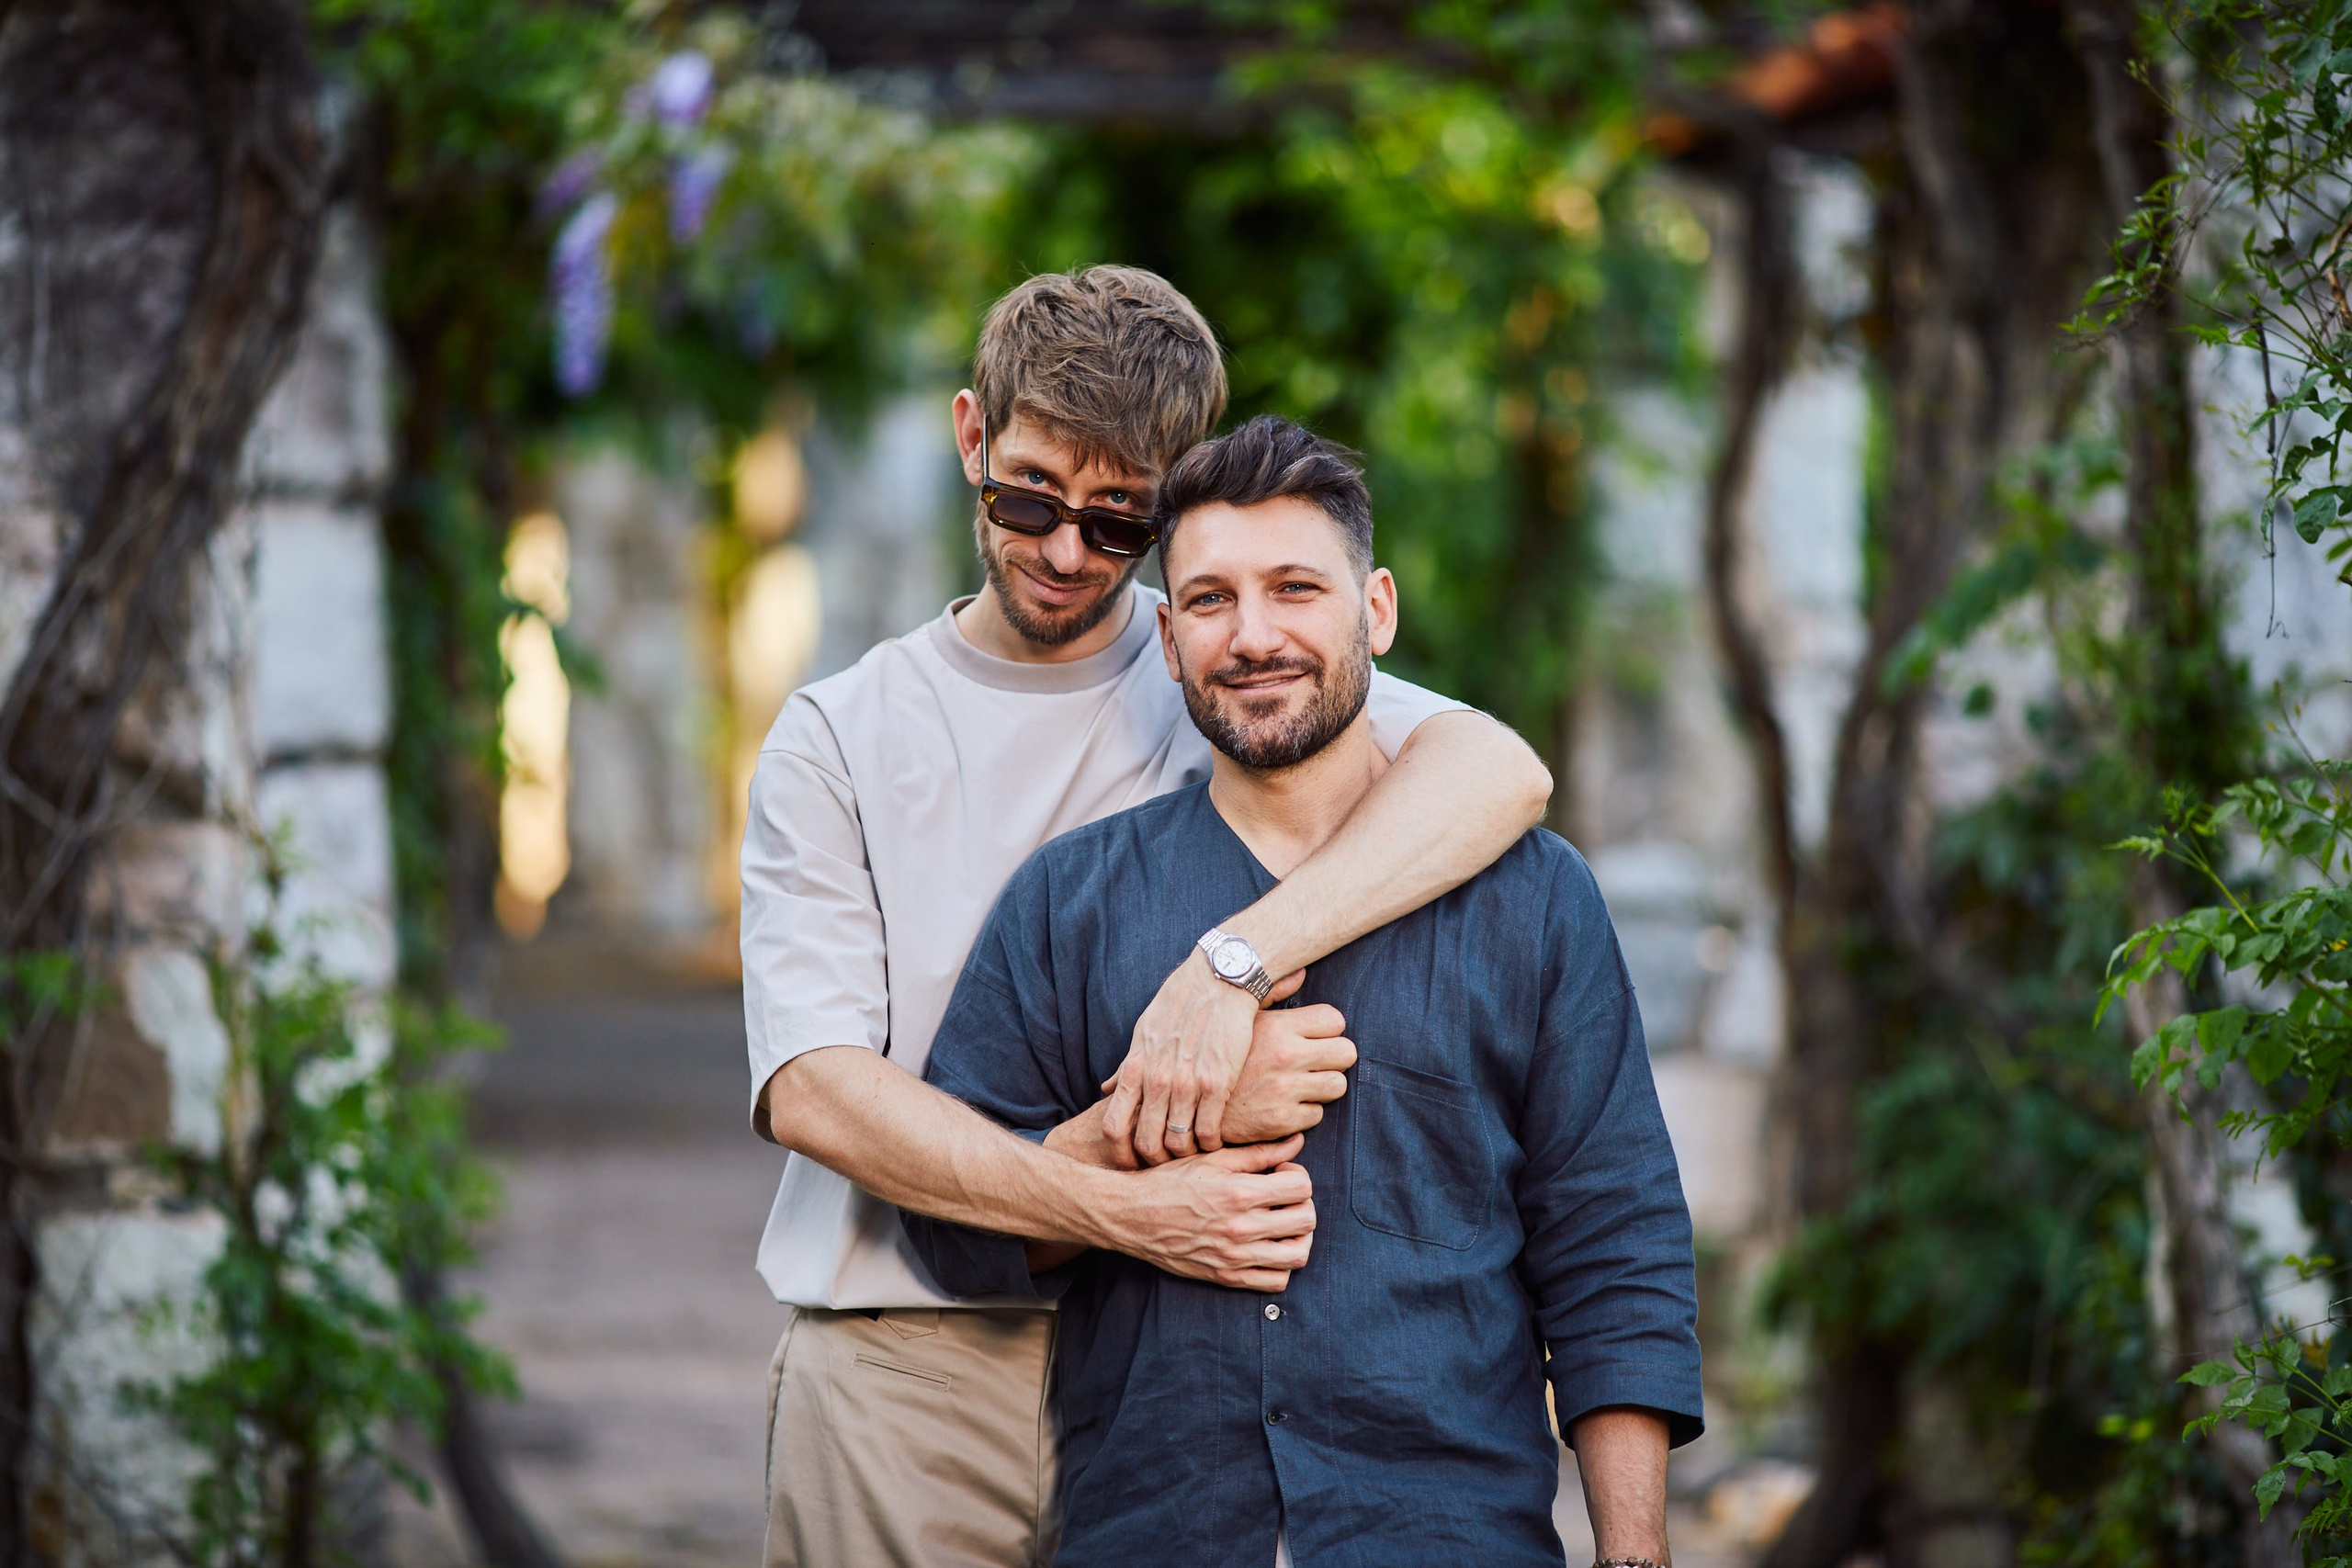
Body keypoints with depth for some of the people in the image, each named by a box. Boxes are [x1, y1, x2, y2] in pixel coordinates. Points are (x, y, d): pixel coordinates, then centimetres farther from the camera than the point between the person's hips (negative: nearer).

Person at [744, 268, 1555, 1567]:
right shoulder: (838, 740, 5)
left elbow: (1497, 771, -16)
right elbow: (813, 1086, -8)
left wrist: (1230, 966, -29)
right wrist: (1123, 1207, -21)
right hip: (907, 1373, 0)